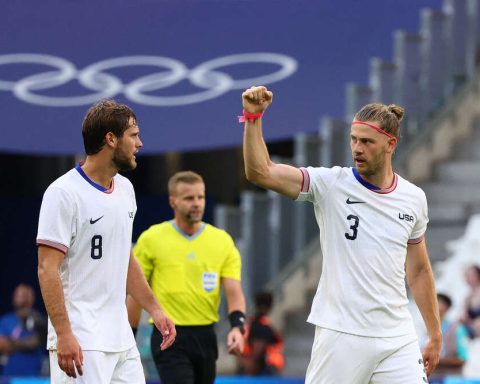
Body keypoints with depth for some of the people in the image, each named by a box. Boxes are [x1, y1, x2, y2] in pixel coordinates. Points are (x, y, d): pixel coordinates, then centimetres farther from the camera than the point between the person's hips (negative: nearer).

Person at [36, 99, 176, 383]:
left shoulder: (125, 189, 14)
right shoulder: (64, 193, -12)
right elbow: (48, 268, -16)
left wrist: (154, 309, 20)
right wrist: (63, 335, -23)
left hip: (121, 338, 8)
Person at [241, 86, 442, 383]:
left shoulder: (415, 198, 8)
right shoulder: (330, 184, -4)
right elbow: (261, 172, -15)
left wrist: (435, 335, 18)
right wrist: (253, 118, -25)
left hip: (399, 340, 3)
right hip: (341, 335, -3)